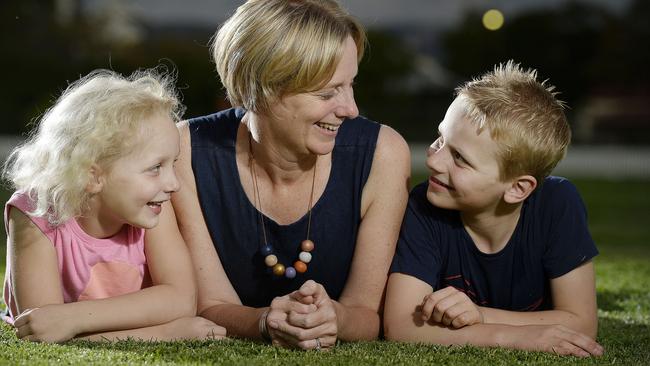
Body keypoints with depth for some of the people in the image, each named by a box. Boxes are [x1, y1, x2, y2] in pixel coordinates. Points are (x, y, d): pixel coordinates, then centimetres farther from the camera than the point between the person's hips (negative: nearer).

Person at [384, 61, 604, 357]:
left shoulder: (558, 203, -23)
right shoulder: (424, 208, -24)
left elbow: (581, 323, -20)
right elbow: (399, 326, -31)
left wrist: (479, 315, -32)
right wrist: (512, 337, -40)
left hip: (535, 357, 1)